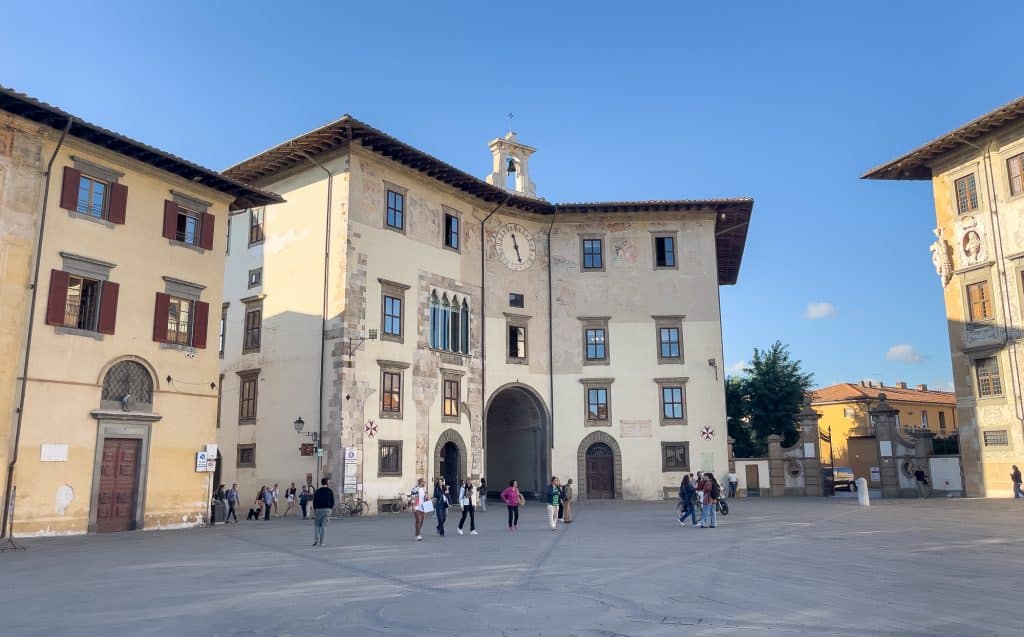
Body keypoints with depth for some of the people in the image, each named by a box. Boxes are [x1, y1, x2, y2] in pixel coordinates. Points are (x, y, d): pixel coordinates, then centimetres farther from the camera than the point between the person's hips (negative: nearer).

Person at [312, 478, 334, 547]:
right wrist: (331, 509, 15)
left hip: (318, 510, 0)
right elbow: (332, 502, 2)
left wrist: (314, 510, 13)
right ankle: (321, 542, -1)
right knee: (324, 526, 2)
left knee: (316, 525, 14)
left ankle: (316, 539, -4)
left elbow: (314, 502, 2)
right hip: (327, 510, 0)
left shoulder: (317, 491, 2)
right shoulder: (330, 491, 3)